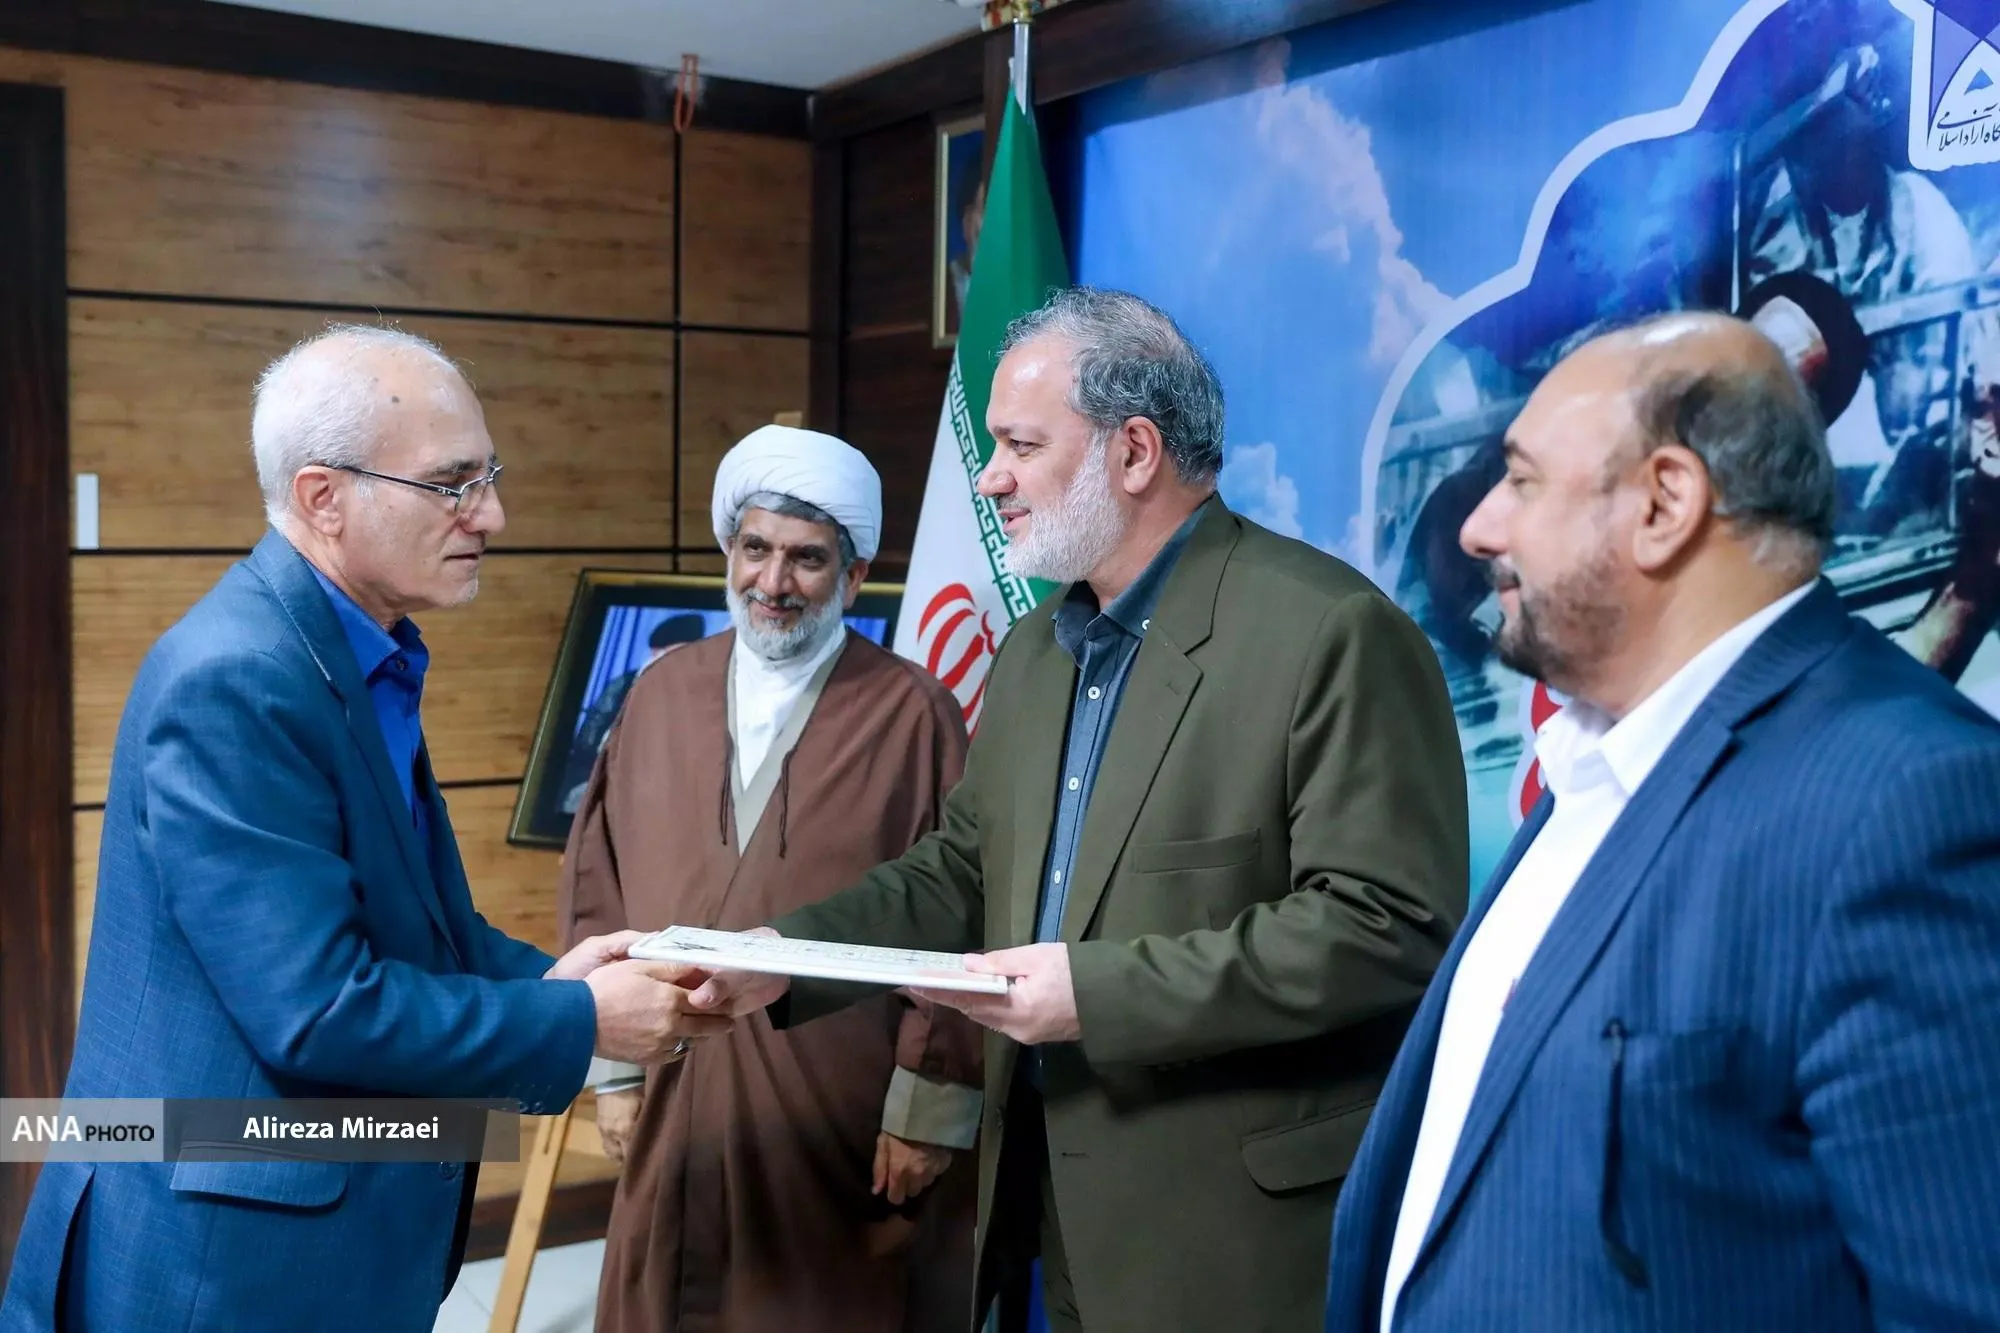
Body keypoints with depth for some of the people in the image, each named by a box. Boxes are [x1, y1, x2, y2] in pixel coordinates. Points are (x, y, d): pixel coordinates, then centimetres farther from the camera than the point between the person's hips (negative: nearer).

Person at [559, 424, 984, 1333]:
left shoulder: (914, 714, -6)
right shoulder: (663, 692, 7)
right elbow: (597, 884, 9)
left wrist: (930, 1107, -8)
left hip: (851, 1127, -3)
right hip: (675, 1110, 4)